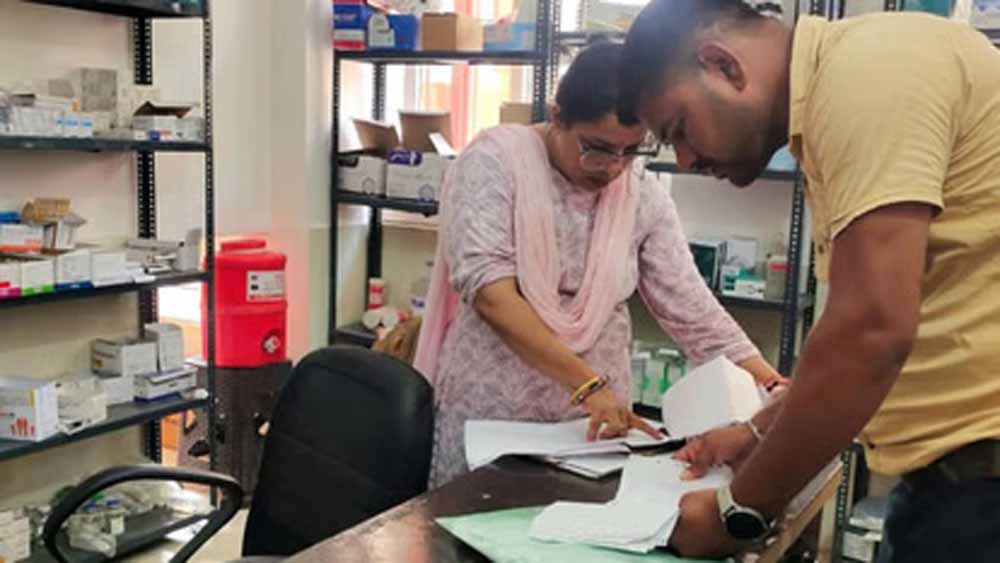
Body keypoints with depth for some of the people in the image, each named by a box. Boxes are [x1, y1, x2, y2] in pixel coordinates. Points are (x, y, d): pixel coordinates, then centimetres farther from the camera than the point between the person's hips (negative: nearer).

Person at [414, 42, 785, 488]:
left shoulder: (646, 201, 1)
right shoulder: (496, 160, -11)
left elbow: (693, 311, 0)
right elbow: (490, 293, -21)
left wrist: (774, 389, -13)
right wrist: (587, 384, -28)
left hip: (594, 423, 3)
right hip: (487, 416, -3)